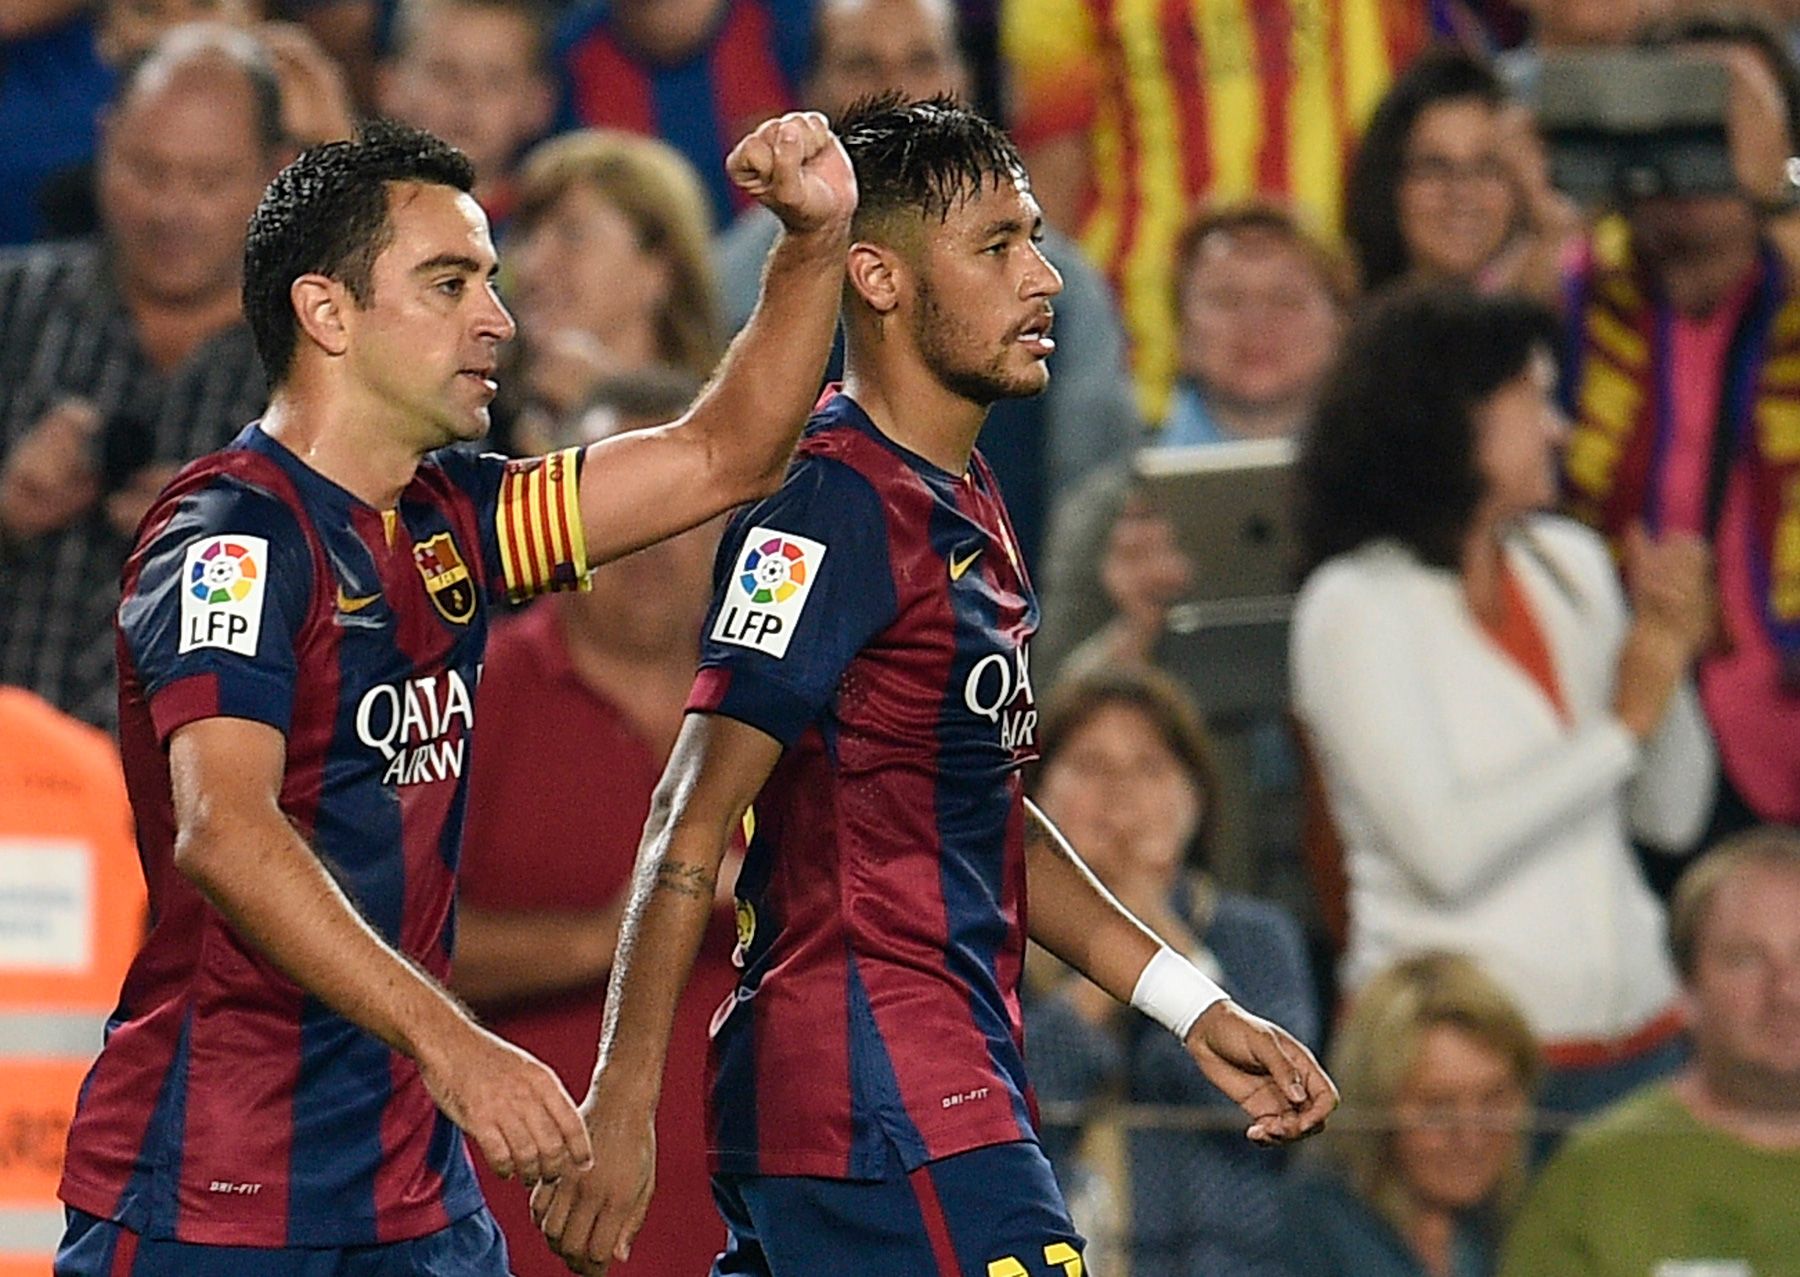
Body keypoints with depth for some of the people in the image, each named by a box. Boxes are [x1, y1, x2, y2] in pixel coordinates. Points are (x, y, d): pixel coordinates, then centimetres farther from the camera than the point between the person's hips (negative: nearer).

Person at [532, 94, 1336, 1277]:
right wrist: (623, 1104, -20)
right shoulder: (837, 503, -12)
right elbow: (694, 820, -16)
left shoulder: (968, 502, 18)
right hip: (892, 1115, -10)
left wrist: (1196, 1009, 23)